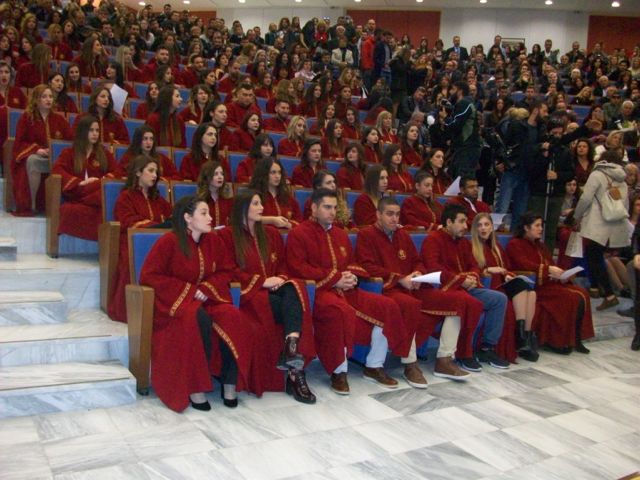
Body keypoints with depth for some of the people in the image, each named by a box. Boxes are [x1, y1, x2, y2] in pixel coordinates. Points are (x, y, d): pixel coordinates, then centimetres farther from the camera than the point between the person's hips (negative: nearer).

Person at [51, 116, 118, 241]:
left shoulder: (105, 153, 27)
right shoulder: (69, 153, 21)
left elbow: (115, 172, 16)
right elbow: (57, 170, 5)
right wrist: (80, 182, -11)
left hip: (97, 195, 1)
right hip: (77, 195, 0)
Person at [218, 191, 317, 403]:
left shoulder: (272, 234, 22)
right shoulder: (228, 235, 5)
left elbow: (282, 265, 22)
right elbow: (231, 270, -4)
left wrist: (281, 278, -3)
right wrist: (262, 281, -14)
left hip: (275, 288, 5)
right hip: (248, 292, -4)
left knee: (294, 289, -33)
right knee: (291, 308, -32)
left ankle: (292, 348, -48)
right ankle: (296, 371, -30)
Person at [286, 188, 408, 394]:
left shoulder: (340, 234, 20)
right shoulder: (299, 234, -3)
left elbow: (352, 263, 25)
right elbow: (298, 269, -13)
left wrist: (352, 275, -2)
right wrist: (334, 278, -16)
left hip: (345, 289, 7)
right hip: (317, 291, -7)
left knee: (387, 306, -7)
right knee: (341, 311, -38)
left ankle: (374, 366, 5)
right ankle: (339, 372, -20)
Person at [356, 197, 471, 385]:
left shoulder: (402, 234, 21)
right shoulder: (366, 235, 1)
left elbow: (417, 261, 23)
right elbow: (368, 267, -10)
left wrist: (418, 274, -2)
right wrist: (400, 279, -16)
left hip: (411, 288, 8)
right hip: (386, 289, -7)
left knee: (458, 299, -5)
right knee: (410, 305, -41)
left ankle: (444, 360, -2)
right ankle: (410, 366, -25)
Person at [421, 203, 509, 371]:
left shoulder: (463, 242, 20)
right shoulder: (433, 240, -7)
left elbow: (474, 266, 20)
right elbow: (432, 268, -20)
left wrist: (472, 278, -6)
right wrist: (461, 279, -18)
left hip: (466, 288, 9)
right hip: (445, 288, -9)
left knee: (500, 299, -3)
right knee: (474, 304, -33)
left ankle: (487, 348, 1)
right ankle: (464, 354, -19)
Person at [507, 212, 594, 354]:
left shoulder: (540, 244, 25)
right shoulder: (515, 245, 1)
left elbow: (551, 264, 18)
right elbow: (524, 265, -15)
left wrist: (561, 275, -4)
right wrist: (548, 269, -26)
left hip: (549, 282, 7)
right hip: (534, 286, -7)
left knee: (582, 294, -15)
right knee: (570, 298, -25)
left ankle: (576, 339, -14)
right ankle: (555, 341, -16)